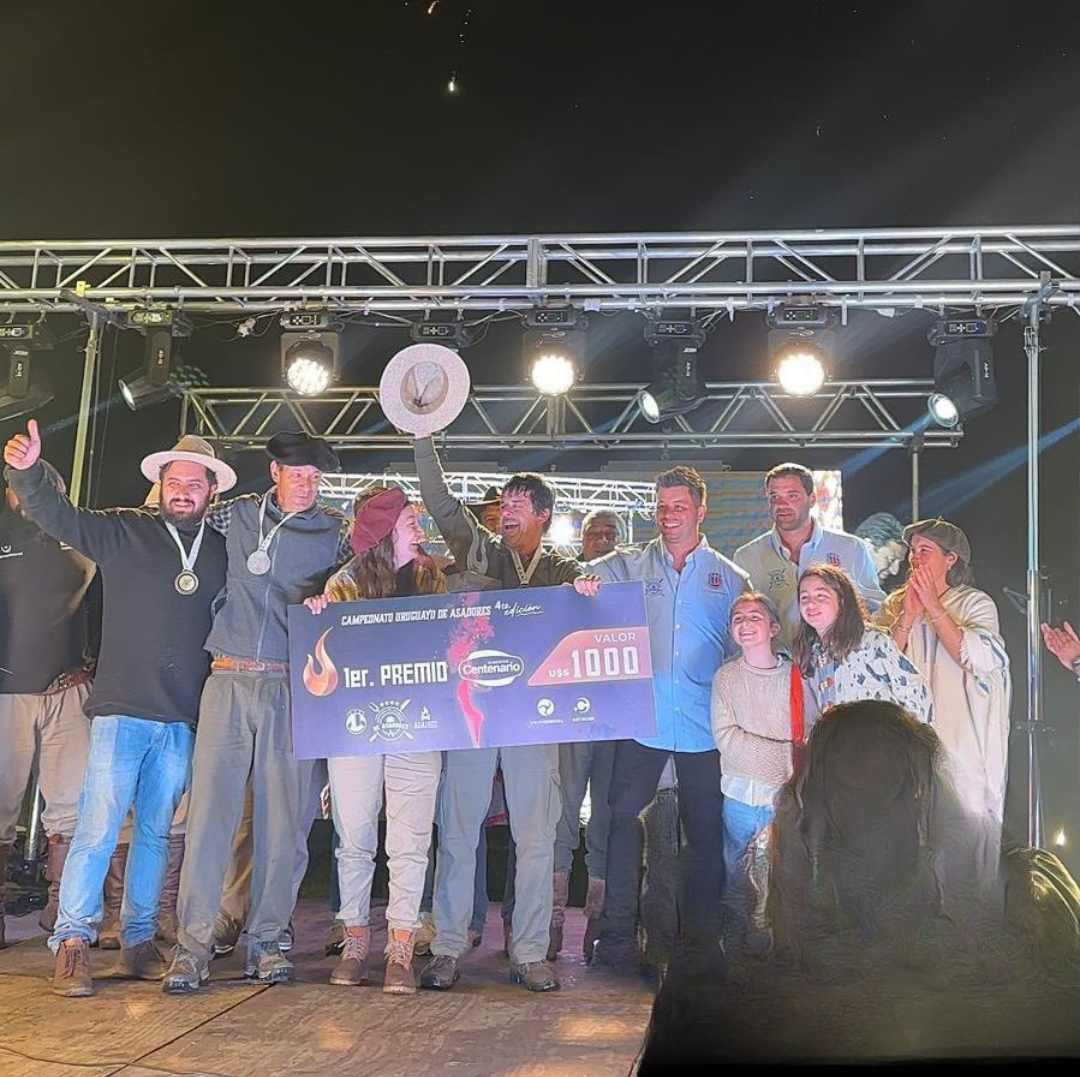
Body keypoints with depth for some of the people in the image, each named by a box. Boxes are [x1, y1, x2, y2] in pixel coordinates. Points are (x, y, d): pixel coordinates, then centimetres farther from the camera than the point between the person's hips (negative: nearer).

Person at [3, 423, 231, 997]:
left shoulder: (223, 550, 10)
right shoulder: (124, 532, 3)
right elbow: (58, 516, -7)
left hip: (182, 718, 3)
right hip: (122, 709, -3)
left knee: (156, 832, 10)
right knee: (98, 827, -6)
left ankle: (138, 939, 20)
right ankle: (72, 943, 3)